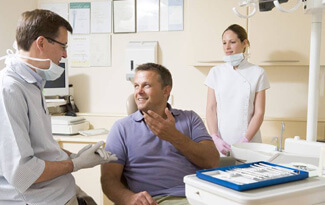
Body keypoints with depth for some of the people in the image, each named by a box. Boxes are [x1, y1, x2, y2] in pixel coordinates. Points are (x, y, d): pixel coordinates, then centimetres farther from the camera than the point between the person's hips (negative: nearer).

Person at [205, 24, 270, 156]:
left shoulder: (258, 73, 0)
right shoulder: (216, 72, 6)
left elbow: (259, 112, -3)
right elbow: (211, 109, 2)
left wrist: (244, 141, -13)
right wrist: (215, 138, -10)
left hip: (247, 144, -1)